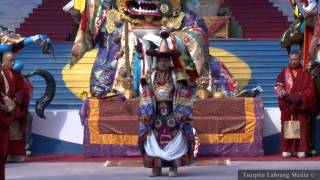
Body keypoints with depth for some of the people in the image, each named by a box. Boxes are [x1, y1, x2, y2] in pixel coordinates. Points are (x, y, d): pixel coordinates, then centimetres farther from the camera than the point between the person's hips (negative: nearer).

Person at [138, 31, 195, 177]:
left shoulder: (178, 77, 0)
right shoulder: (150, 78, 5)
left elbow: (183, 99, -2)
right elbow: (145, 99, 4)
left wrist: (181, 115, -10)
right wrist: (146, 115, -5)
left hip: (172, 114, -2)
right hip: (156, 114, 2)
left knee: (174, 139, -6)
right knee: (154, 140, -2)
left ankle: (173, 167, 0)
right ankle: (156, 167, 5)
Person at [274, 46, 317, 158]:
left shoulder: (305, 74, 6)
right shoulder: (284, 73, 7)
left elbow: (310, 90, -1)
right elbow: (278, 87, -2)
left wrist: (299, 95, -16)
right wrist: (286, 95, -18)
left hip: (301, 105, 0)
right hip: (287, 106, 0)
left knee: (302, 127, -2)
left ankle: (301, 150, 2)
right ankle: (287, 150, 2)